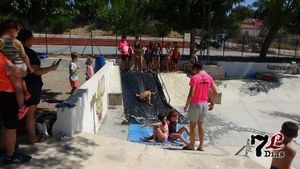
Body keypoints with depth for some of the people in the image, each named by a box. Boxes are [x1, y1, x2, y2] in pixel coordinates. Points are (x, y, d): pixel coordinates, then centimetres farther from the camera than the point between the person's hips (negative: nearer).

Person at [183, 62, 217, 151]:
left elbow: (191, 94, -19)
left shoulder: (194, 78, -13)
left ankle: (191, 145, 15)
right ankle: (201, 145, 18)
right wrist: (212, 103, 17)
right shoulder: (209, 77, 5)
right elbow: (215, 93, 6)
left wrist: (187, 105, -11)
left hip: (195, 103, -6)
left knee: (192, 124, 6)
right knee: (201, 124, 14)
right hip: (204, 103, 6)